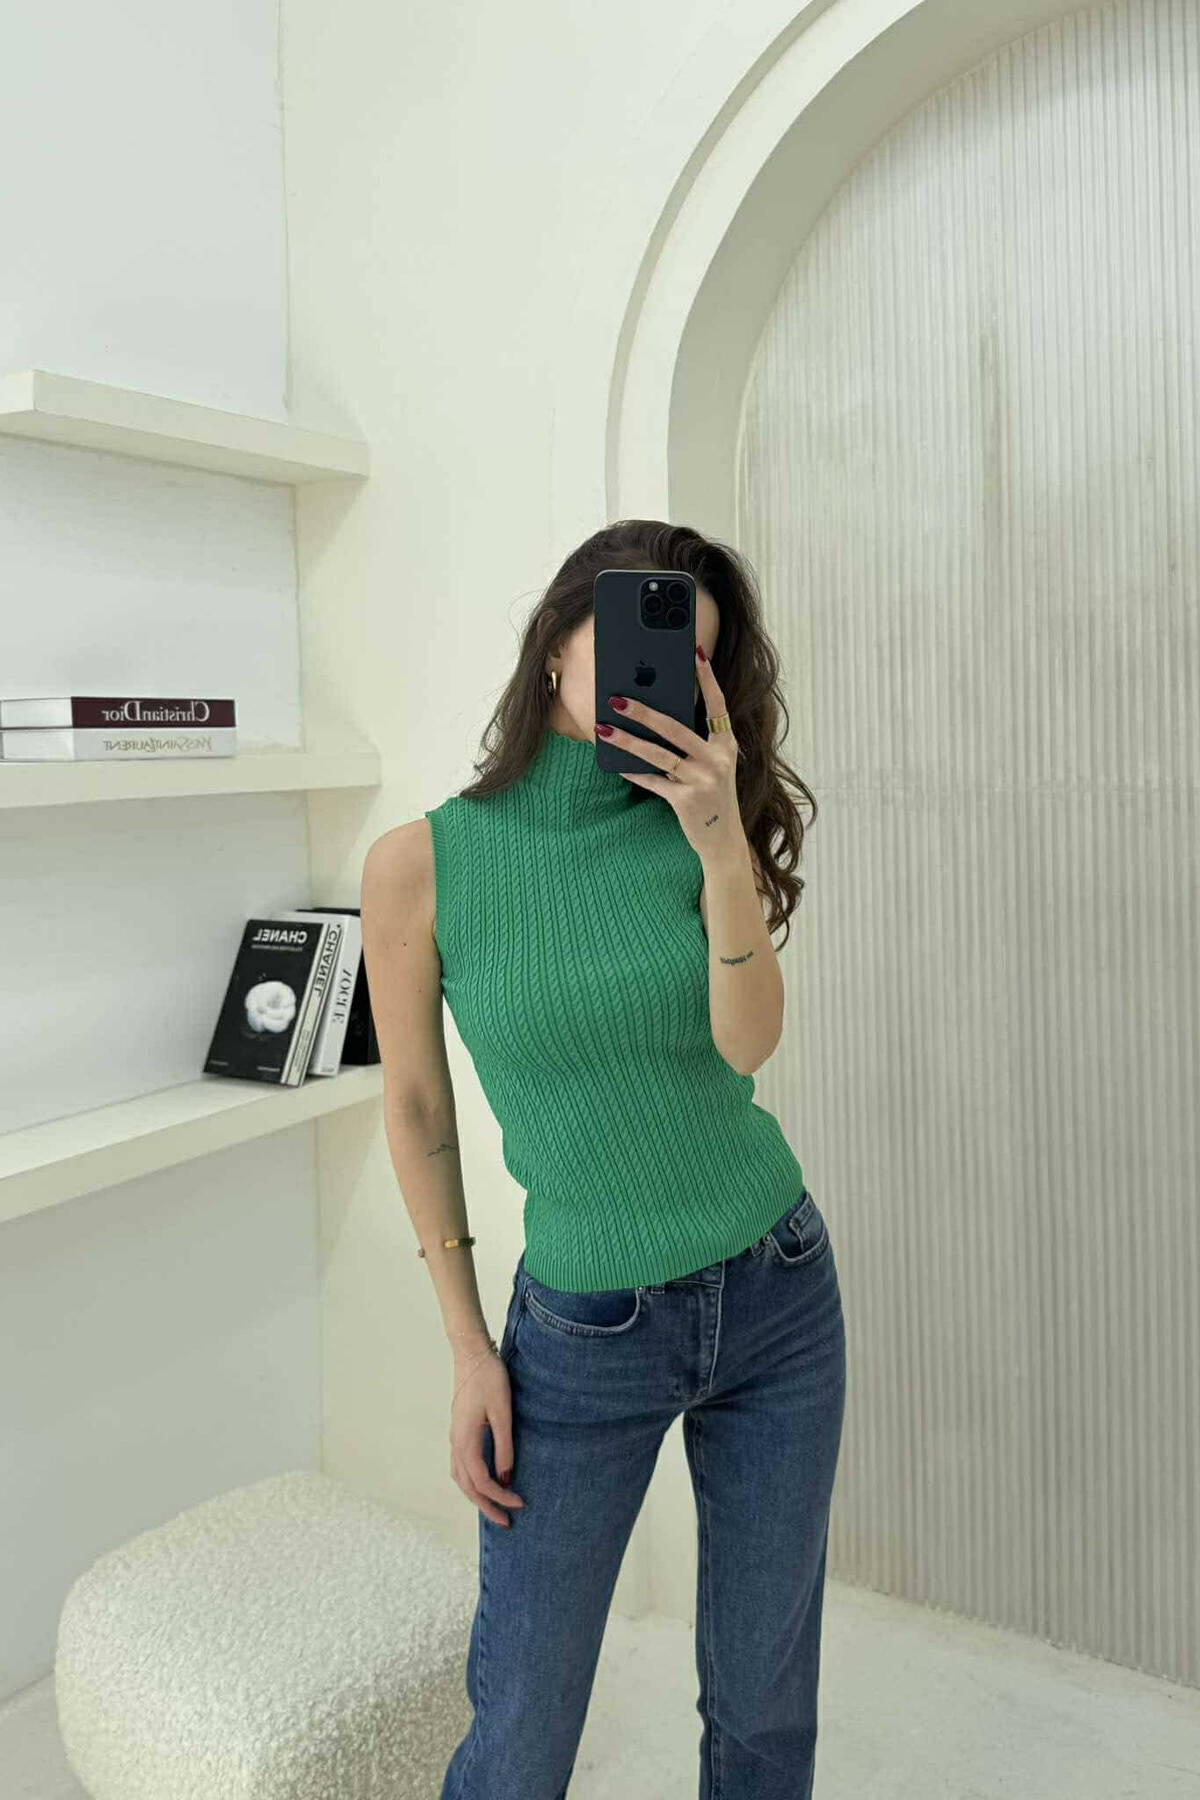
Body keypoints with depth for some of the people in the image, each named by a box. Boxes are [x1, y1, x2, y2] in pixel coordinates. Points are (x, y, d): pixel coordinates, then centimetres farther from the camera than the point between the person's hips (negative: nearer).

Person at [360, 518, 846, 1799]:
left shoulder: (702, 827, -4)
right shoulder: (420, 864, -10)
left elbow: (747, 1043, -16)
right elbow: (416, 1111, -2)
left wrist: (723, 843, -28)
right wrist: (467, 1349, -1)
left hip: (779, 1298, 2)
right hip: (584, 1334, -2)